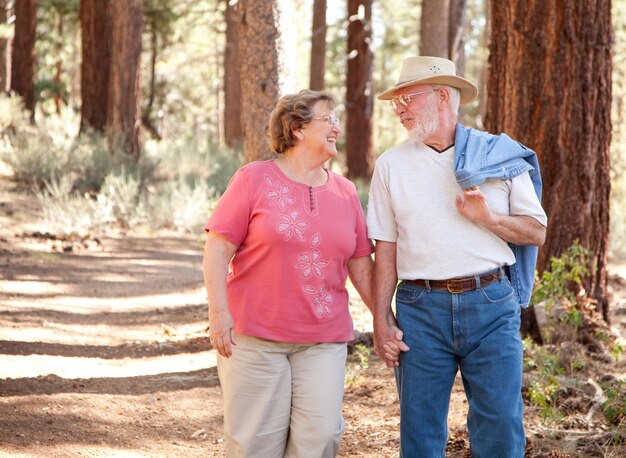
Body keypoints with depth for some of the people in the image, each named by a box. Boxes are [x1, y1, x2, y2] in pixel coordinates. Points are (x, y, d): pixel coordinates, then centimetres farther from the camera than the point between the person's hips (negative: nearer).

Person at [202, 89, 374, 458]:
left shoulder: (345, 192, 11)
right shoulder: (254, 179, -2)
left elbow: (361, 265, 15)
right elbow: (217, 250, -5)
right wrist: (219, 313, -15)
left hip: (324, 339, 4)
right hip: (254, 335, -3)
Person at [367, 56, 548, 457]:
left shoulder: (500, 155, 5)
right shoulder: (392, 165, 9)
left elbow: (537, 232, 6)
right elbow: (385, 250, 8)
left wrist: (488, 218, -12)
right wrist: (381, 320, 1)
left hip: (491, 305, -1)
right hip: (421, 308, 1)